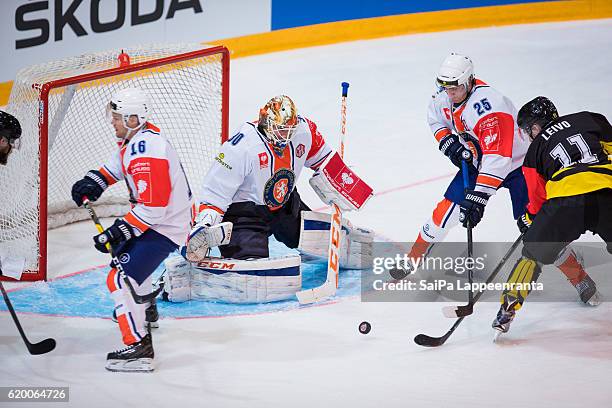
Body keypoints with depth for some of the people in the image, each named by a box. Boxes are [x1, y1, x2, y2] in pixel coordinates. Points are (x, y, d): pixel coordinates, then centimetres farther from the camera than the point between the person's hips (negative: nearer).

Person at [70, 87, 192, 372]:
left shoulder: (146, 153, -29)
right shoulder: (137, 136, 2)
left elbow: (151, 208, -31)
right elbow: (119, 163, 23)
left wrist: (115, 233, -27)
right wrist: (95, 180, 6)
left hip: (164, 225, -11)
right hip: (154, 217, 11)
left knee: (120, 279, -18)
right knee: (123, 251, 33)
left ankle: (139, 347, -19)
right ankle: (144, 311, 52)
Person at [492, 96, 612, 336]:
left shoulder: (535, 149, 21)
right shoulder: (590, 120, 24)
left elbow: (539, 198, 22)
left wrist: (528, 219, 39)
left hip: (565, 198, -1)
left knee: (535, 252, 15)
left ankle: (508, 309, 11)